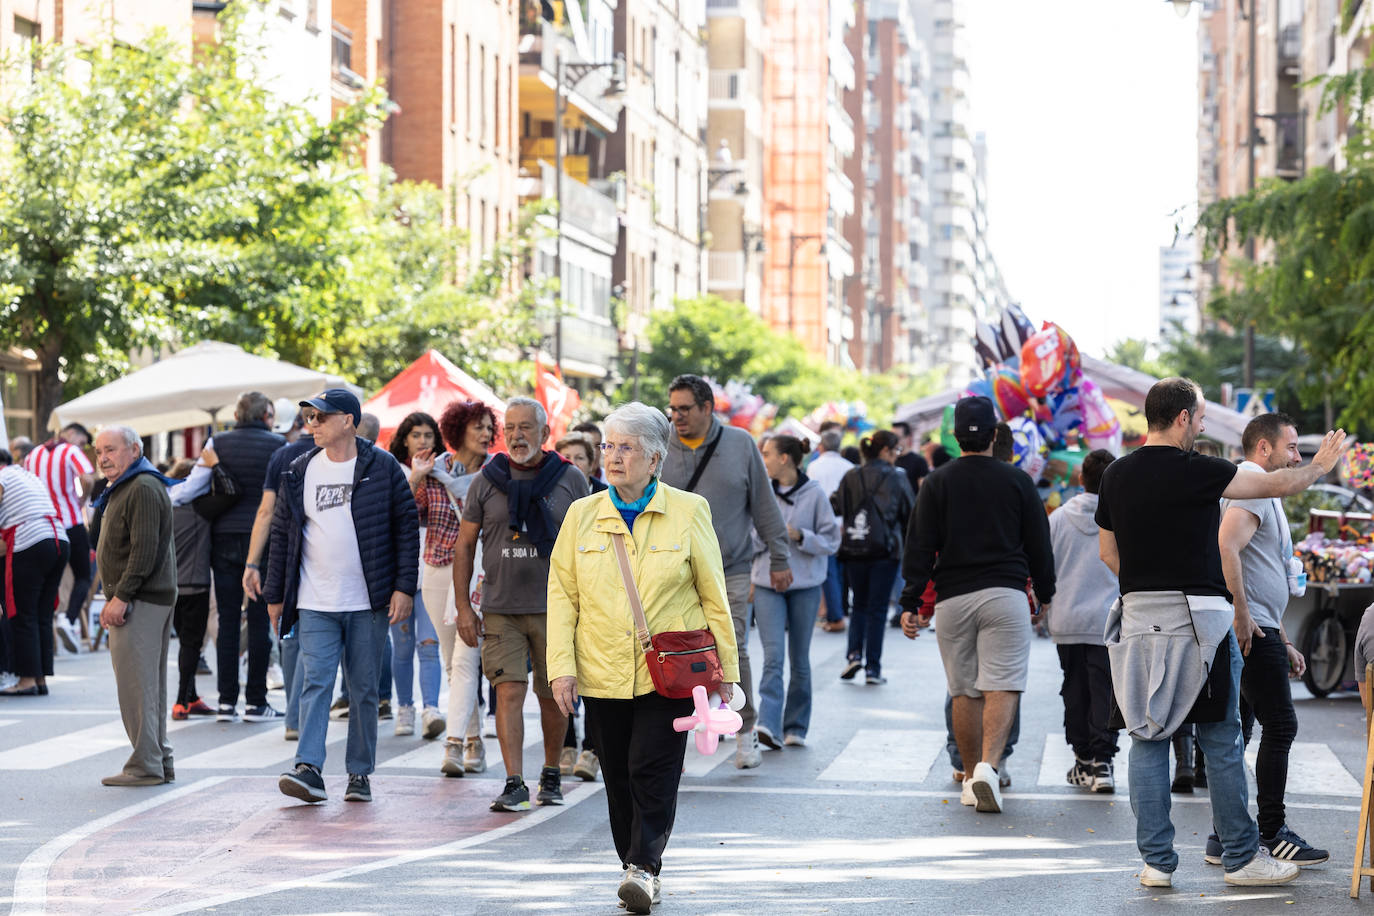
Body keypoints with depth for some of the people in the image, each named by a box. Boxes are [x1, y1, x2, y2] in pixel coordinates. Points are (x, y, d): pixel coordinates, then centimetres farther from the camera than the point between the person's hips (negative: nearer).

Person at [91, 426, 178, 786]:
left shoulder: (143, 489, -15)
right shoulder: (122, 489, 21)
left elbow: (145, 550, -22)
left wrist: (121, 597, -22)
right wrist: (116, 597, 19)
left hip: (140, 602, -11)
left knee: (136, 683, -10)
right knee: (150, 684, 12)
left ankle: (145, 766, -9)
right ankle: (160, 762, 17)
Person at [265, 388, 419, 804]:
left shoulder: (382, 468, 0)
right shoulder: (300, 473, 8)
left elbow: (407, 527, 1)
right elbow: (282, 535, 13)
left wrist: (404, 587, -6)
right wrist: (275, 595, 12)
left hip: (368, 604, -1)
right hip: (315, 605, 1)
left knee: (364, 689, 5)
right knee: (315, 683, -10)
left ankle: (360, 774, 14)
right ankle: (308, 770, -17)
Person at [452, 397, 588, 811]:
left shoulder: (570, 480, 3)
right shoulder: (486, 482, 4)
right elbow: (464, 545, 8)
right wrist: (463, 607, 2)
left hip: (554, 607, 0)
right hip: (501, 608, 0)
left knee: (553, 695, 7)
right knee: (509, 691, -9)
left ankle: (551, 775, 25)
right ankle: (514, 784, -10)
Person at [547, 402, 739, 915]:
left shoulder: (688, 512, 1)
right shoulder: (582, 516, 6)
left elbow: (713, 596, 4)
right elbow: (562, 596, 6)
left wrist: (725, 668, 3)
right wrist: (562, 667, -3)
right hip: (602, 673, 3)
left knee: (653, 771, -12)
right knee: (619, 777, 7)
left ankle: (644, 866, -9)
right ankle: (636, 870, 18)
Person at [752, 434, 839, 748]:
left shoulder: (815, 494, -2)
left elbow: (831, 541, -2)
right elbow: (747, 542, 9)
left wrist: (799, 535, -16)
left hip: (805, 584, -1)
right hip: (767, 583, 1)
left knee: (799, 658, 7)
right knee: (773, 655, -12)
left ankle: (796, 727, 17)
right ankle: (769, 726, -20)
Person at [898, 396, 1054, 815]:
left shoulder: (937, 482, 4)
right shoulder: (1017, 481, 4)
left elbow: (919, 548, 0)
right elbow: (1039, 544, 8)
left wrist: (911, 603, 1)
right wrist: (1045, 594, 20)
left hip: (953, 599, 1)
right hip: (1005, 593, -1)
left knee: (964, 692, 9)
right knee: (1002, 686, -5)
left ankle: (971, 778, 13)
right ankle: (989, 765, -24)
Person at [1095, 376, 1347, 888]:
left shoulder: (1116, 476, 8)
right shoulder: (1194, 471, -10)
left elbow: (1107, 552, 16)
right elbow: (1276, 485, -1)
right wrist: (1319, 467, 16)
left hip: (1138, 616, 5)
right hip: (1196, 618, -5)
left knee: (1147, 739, 7)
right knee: (1222, 742, 4)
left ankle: (1156, 861, 5)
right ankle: (1241, 858, 10)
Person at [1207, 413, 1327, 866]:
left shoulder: (1265, 493, 26)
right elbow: (1227, 548, -24)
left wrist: (1283, 643, 28)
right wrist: (1241, 617, -25)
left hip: (1255, 630, 11)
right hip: (1251, 632, -11)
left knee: (1235, 733, 10)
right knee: (1280, 727, -8)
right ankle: (1272, 834, -5)